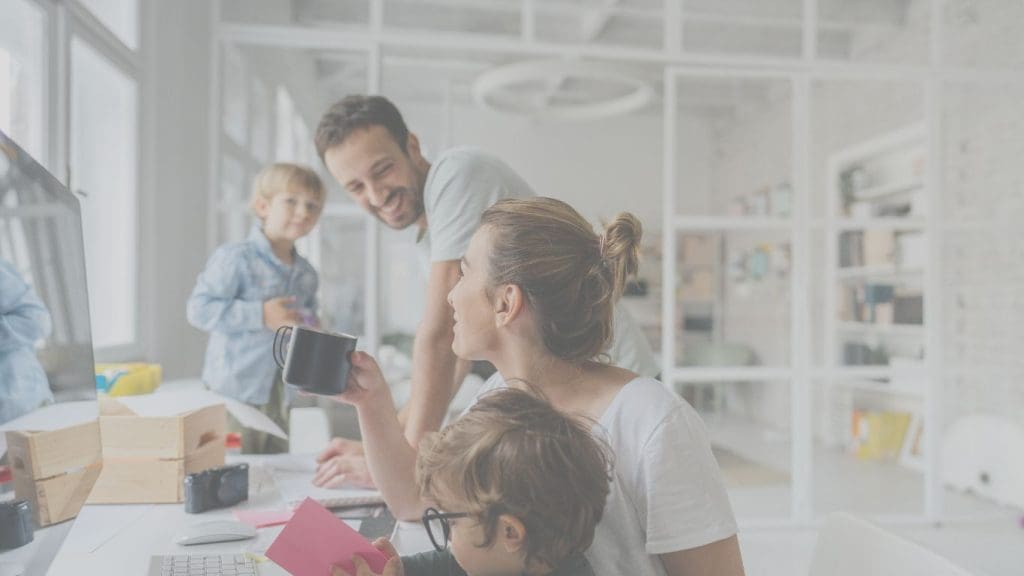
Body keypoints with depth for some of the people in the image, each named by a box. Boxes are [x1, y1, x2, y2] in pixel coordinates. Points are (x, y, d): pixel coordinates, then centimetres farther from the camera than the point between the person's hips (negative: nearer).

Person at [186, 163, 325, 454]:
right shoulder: (235, 258, -13)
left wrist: (309, 326, 2)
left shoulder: (306, 274, 10)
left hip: (280, 397, 7)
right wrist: (260, 315, -23)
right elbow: (199, 309, -19)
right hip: (235, 394, -7)